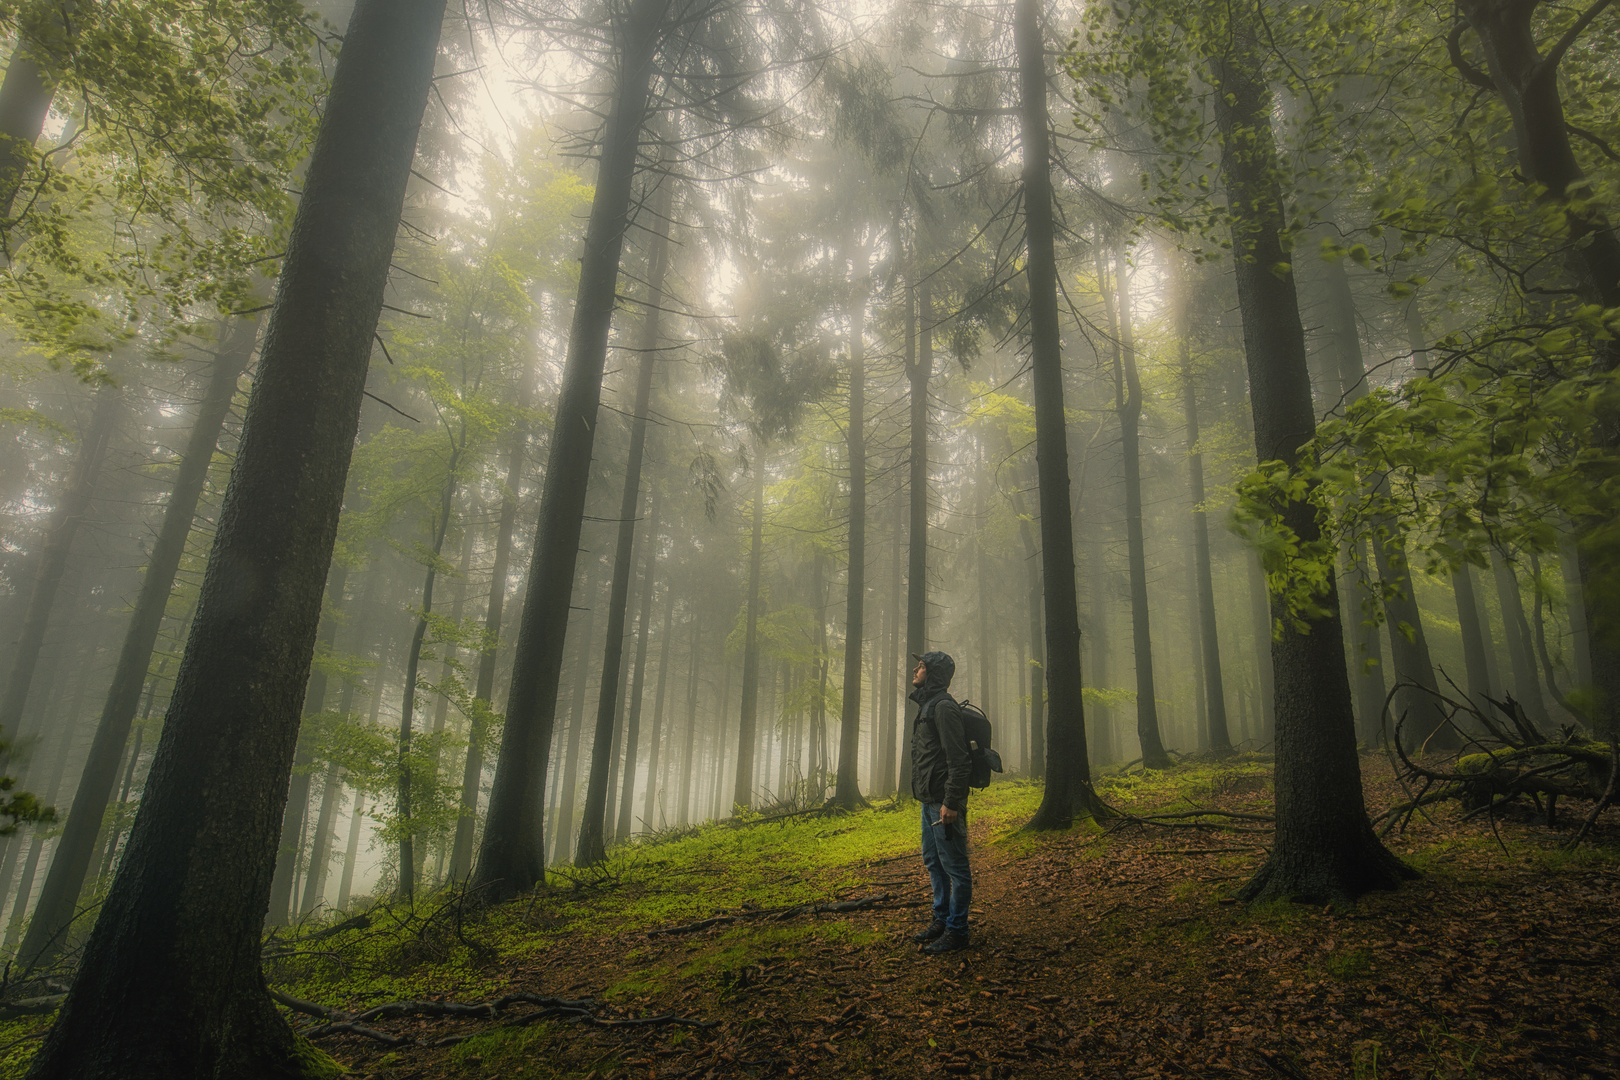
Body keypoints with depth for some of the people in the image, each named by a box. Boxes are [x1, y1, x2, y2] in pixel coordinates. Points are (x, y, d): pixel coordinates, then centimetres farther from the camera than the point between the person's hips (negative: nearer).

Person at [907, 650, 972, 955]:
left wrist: (951, 802, -23)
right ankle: (941, 920, 29)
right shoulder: (927, 706, 16)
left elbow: (958, 759, -21)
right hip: (929, 800, 10)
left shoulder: (944, 707, -16)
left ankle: (956, 931, 8)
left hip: (944, 802, -10)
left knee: (954, 866, 0)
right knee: (933, 862, 18)